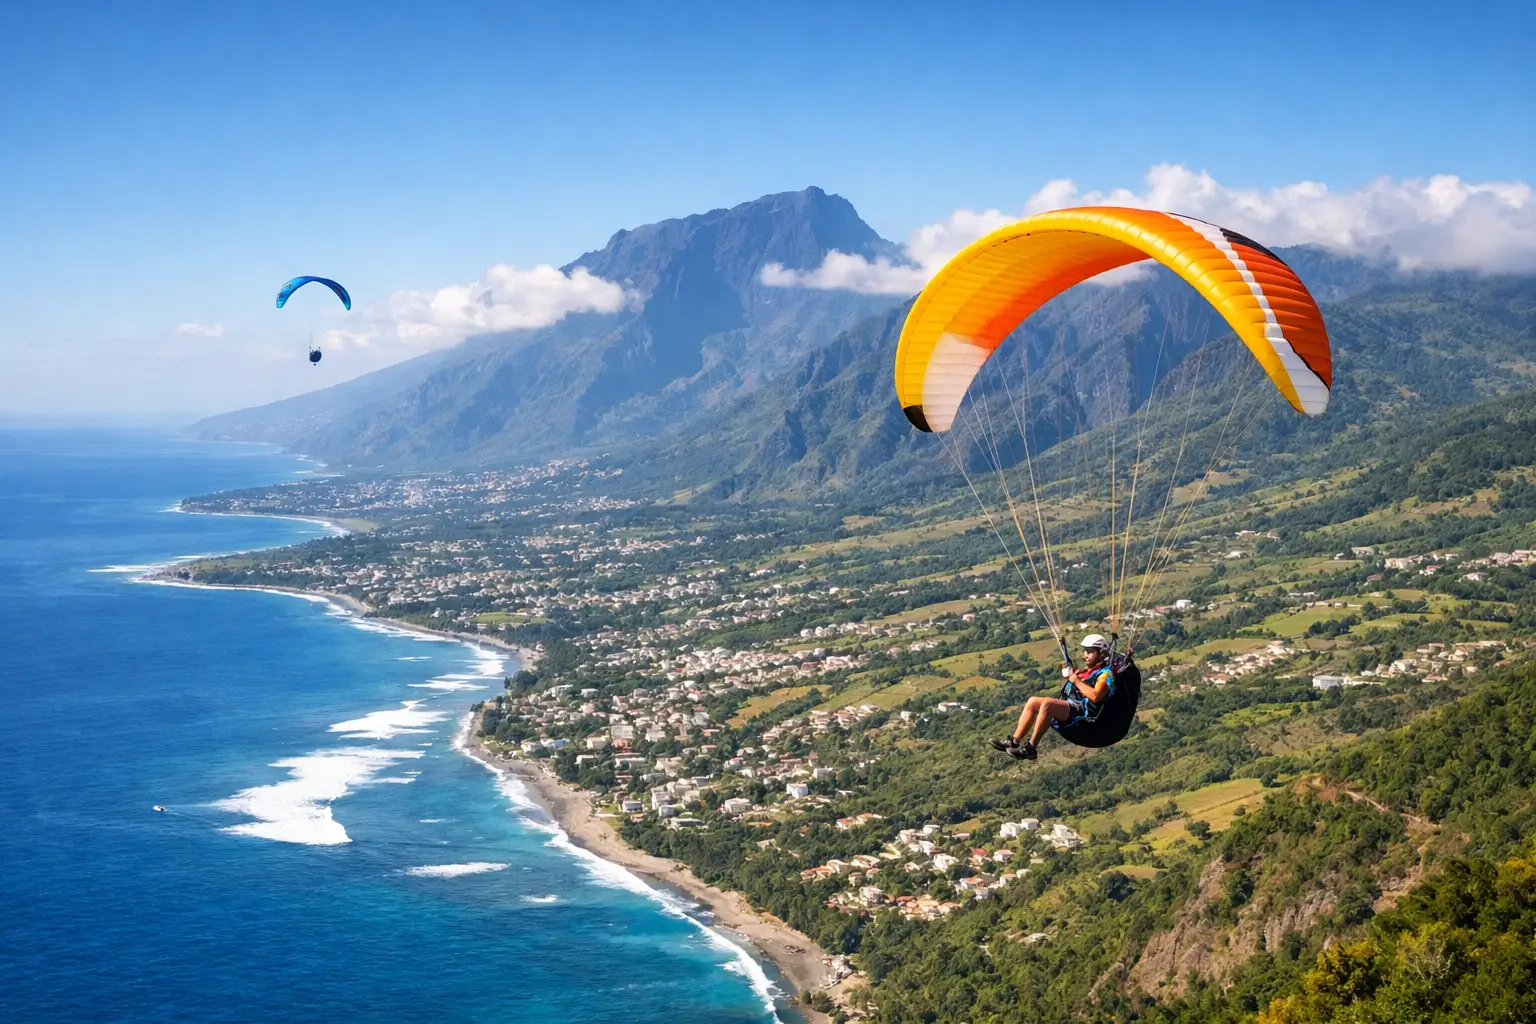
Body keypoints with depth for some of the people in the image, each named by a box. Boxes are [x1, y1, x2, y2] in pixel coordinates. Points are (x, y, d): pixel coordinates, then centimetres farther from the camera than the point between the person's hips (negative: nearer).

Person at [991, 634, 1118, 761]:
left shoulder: (1105, 674, -5)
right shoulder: (1085, 671, 24)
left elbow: (1095, 696, -24)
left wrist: (1076, 681, -15)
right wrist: (1068, 676, 15)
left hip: (1084, 714, -10)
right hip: (1070, 708, 10)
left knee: (1047, 703, -32)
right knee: (1032, 702, 2)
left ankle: (1030, 748, -33)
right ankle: (1014, 741, -5)